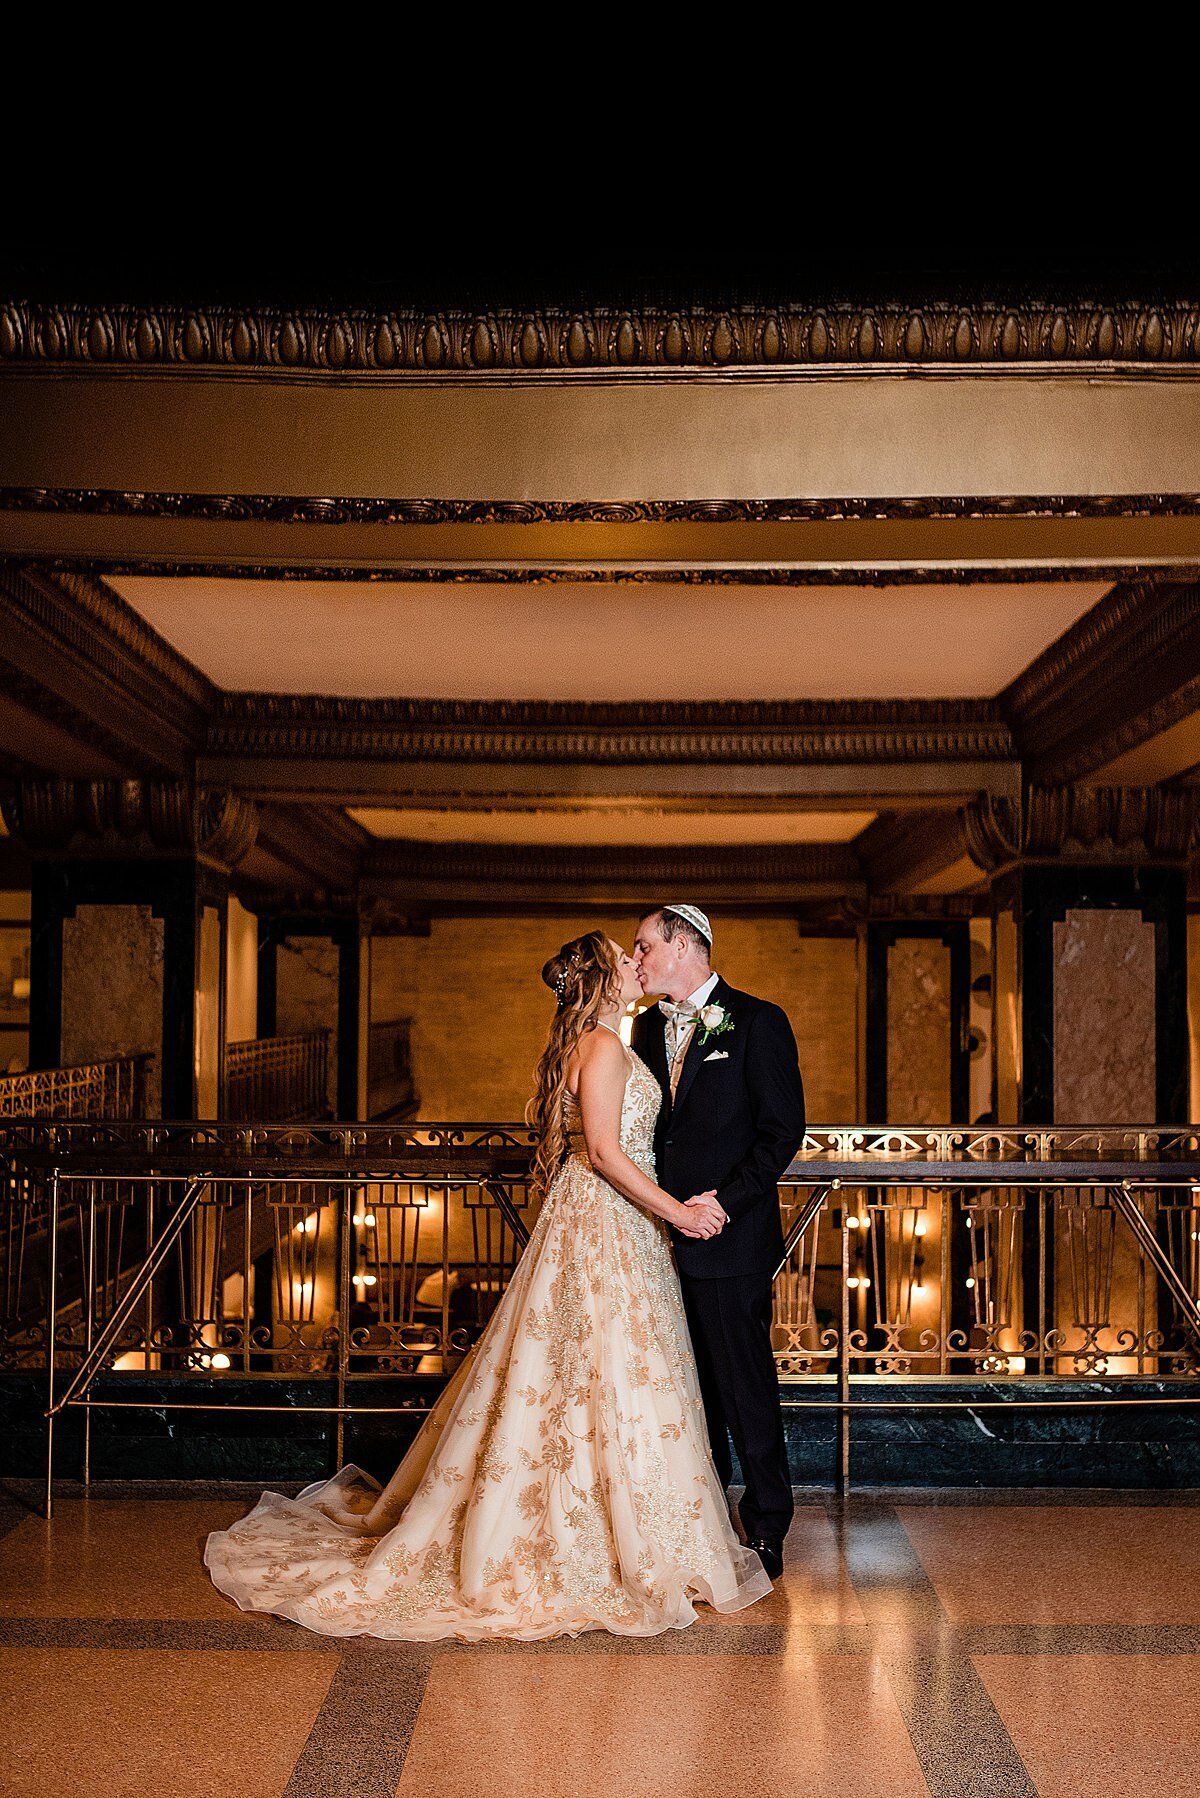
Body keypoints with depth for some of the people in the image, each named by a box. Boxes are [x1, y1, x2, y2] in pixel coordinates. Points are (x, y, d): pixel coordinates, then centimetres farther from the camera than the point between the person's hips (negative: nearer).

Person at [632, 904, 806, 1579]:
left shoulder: (758, 1021, -7)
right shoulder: (650, 1026, 13)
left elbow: (784, 1129, -11)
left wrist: (726, 1201, -17)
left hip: (729, 1238, -6)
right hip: (665, 1235, 7)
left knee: (746, 1386, 0)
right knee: (689, 1386, 14)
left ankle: (766, 1532, 14)